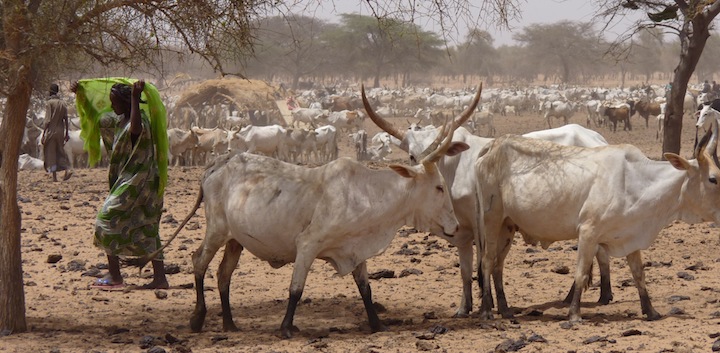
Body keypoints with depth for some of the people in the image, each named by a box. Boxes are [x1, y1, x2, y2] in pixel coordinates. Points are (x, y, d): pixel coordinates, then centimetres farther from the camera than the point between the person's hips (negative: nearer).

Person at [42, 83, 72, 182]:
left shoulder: (49, 103, -10)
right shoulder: (63, 103, 5)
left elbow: (48, 120, -14)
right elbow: (66, 119, 6)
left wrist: (43, 134, -11)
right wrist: (66, 133, 14)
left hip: (51, 131, -5)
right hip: (60, 131, 5)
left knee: (50, 153, 2)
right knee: (60, 151, 16)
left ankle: (54, 176, -1)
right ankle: (67, 169, -4)